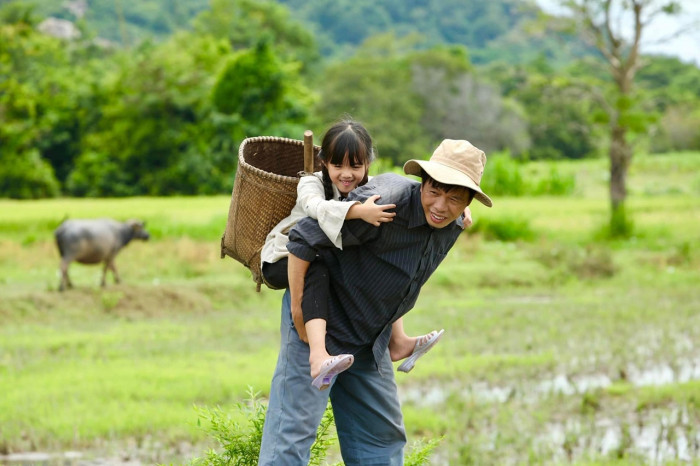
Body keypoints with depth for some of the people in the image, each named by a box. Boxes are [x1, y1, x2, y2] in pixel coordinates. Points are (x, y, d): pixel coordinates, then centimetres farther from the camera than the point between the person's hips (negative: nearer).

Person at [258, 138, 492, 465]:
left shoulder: (452, 227, -2)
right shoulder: (386, 202, -28)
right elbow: (303, 237, -27)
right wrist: (297, 307, -23)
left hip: (370, 339, 8)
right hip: (319, 325, -8)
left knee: (383, 436, 15)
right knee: (294, 428, -11)